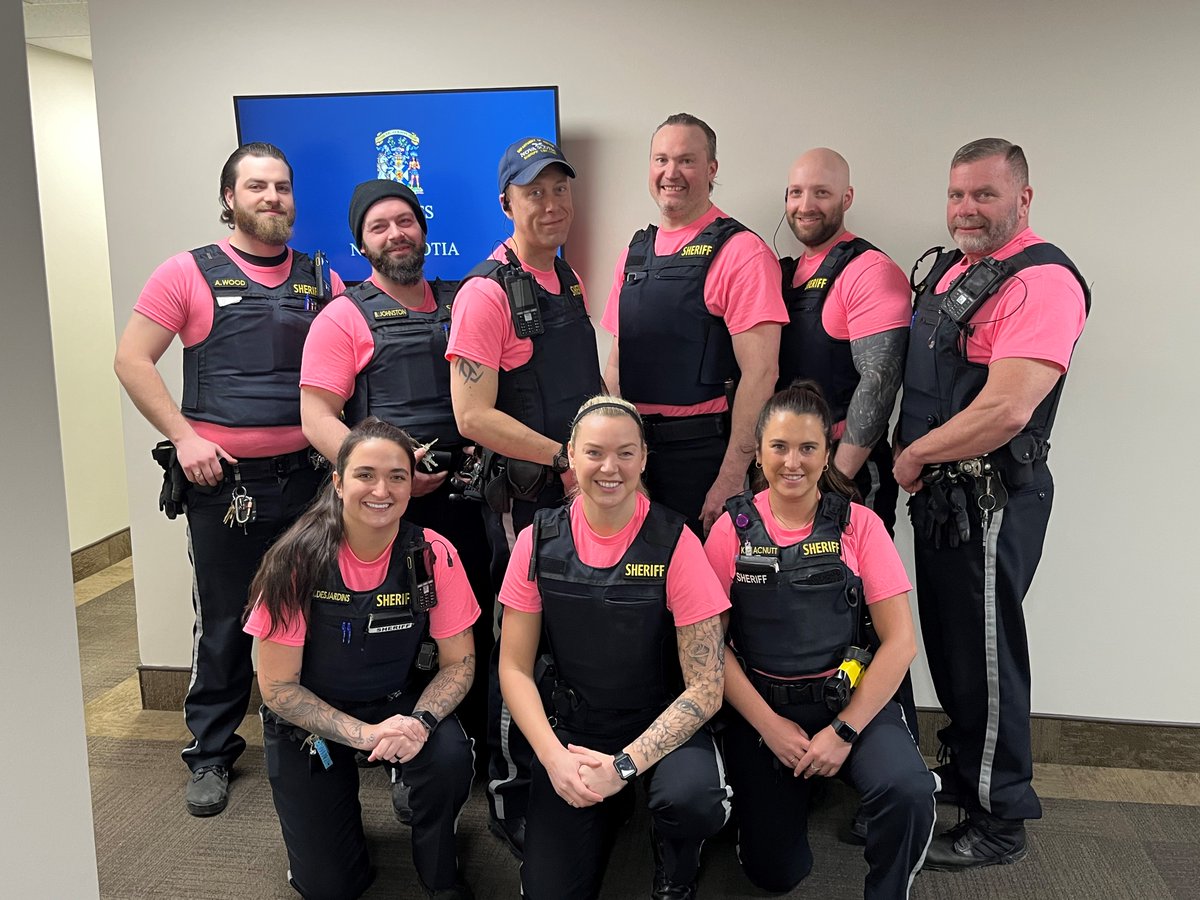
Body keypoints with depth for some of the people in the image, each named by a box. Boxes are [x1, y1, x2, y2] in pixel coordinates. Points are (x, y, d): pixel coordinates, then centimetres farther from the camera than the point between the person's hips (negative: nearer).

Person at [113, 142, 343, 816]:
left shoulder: (322, 281, 8)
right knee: (225, 622, 8)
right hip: (222, 480, -2)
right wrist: (184, 438, -9)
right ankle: (211, 754, 25)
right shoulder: (190, 274, 0)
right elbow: (132, 360, -1)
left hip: (306, 475, 3)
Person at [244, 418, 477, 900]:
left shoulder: (433, 555, -18)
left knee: (450, 758, -30)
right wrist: (365, 734, -26)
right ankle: (332, 801, 30)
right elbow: (277, 687, -16)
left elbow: (459, 662, -9)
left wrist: (421, 721, -28)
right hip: (309, 716, -1)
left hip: (397, 702, 1)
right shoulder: (299, 561, -22)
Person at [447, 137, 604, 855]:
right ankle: (509, 799, 21)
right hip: (525, 498, -8)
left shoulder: (569, 279, 13)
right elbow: (473, 416, -21)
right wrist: (563, 458, -18)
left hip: (581, 489, 8)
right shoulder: (488, 291, -14)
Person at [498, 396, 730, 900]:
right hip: (572, 726, 2)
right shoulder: (539, 542, -7)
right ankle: (606, 813, 24)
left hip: (661, 724, -2)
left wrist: (624, 765, -23)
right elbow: (515, 668, -2)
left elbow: (706, 688, -14)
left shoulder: (675, 545, -15)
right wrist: (554, 757, -16)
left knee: (691, 799, -33)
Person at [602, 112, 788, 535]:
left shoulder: (741, 251, -9)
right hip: (633, 447, 6)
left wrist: (732, 477, -19)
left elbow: (760, 373, -15)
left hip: (701, 449, -6)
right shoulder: (634, 253, 12)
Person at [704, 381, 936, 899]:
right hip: (760, 706, 1)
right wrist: (769, 725, -10)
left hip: (849, 699, -1)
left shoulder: (858, 525, -4)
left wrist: (844, 730, -13)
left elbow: (900, 642, -6)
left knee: (908, 789, -29)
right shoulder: (733, 529, -3)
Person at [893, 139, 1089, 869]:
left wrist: (914, 455, -14)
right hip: (939, 491, 9)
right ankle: (963, 771, 39)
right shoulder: (950, 267, 11)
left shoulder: (1042, 281, -18)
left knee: (983, 654, 3)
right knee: (947, 641, 19)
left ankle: (1000, 823, 20)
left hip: (992, 500, -8)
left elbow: (1006, 410, -27)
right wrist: (916, 462, 5)